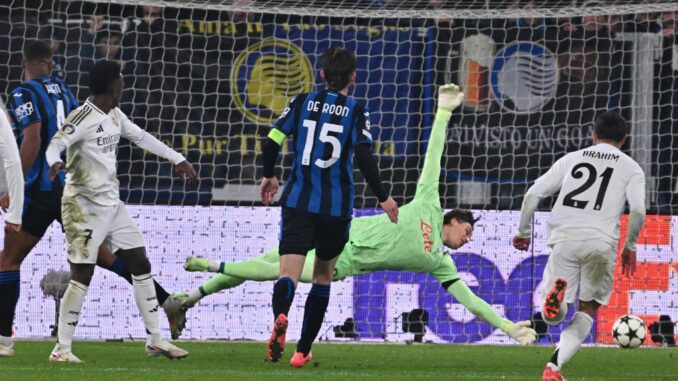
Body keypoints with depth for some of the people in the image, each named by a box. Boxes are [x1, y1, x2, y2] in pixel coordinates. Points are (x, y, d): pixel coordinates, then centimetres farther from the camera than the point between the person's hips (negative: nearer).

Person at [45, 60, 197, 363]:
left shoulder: (114, 116, 11)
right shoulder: (83, 118, -15)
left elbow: (141, 137, 24)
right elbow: (56, 143, -26)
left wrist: (177, 159, 27)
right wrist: (54, 162, -49)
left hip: (111, 204, 9)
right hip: (85, 206, -9)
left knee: (140, 265, 10)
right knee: (82, 275, -11)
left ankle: (155, 340, 18)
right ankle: (62, 348, -4)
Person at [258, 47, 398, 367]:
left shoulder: (303, 102, 6)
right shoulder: (356, 112, -1)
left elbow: (272, 142, 2)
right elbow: (364, 158, -12)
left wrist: (268, 176, 20)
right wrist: (382, 197, -1)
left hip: (298, 202, 0)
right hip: (336, 208, 0)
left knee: (289, 274, -10)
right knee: (323, 277, 19)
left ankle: (280, 317, -44)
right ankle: (303, 350, 21)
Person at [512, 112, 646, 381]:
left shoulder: (571, 159, 18)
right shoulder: (630, 168, 11)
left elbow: (532, 194, 12)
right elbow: (638, 211, -3)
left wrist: (524, 232, 23)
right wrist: (630, 247, 11)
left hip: (564, 240, 1)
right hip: (601, 242, -1)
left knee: (553, 317, 8)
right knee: (587, 311, 14)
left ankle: (557, 292, -30)